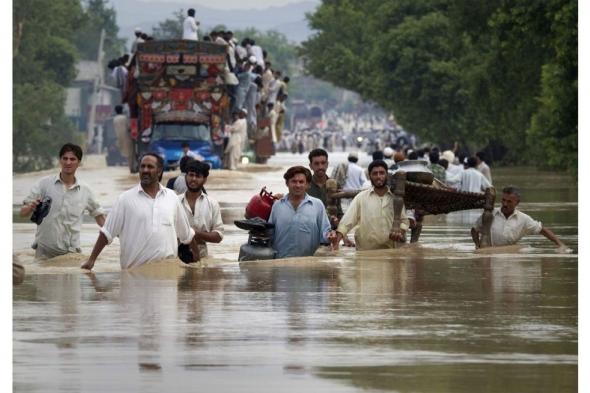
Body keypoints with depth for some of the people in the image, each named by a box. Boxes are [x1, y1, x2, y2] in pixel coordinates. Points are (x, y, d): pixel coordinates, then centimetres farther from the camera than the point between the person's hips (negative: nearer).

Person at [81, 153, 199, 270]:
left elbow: (187, 234, 20)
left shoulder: (171, 197, 10)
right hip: (134, 269, -2)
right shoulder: (125, 199, 1)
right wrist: (91, 260, -6)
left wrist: (198, 259, 23)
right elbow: (107, 233, 0)